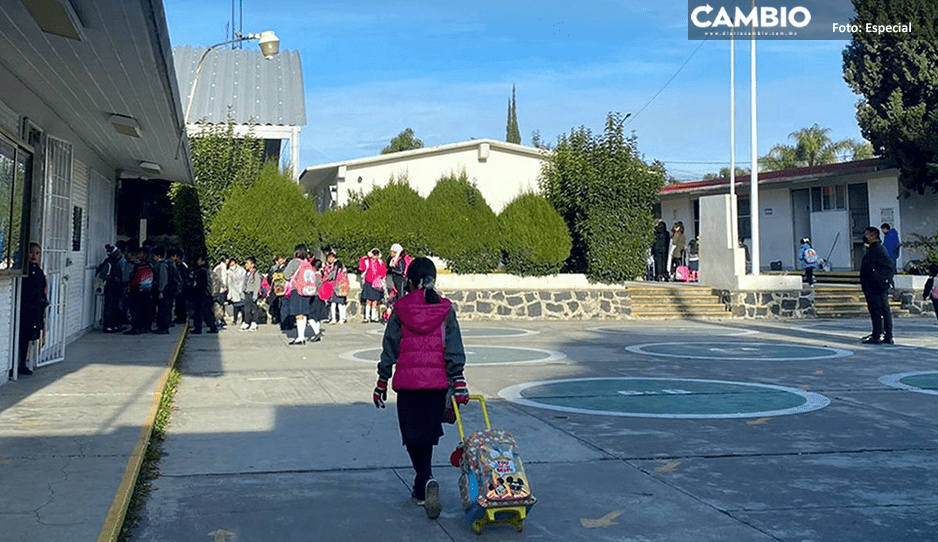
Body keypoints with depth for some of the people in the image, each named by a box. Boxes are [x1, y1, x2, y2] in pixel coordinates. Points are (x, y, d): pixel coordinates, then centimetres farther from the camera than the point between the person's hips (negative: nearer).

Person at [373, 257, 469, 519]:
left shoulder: (401, 310, -2)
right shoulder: (445, 309, 1)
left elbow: (389, 348, 2)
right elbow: (454, 349, -1)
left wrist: (382, 382, 10)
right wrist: (459, 383, 1)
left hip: (407, 382, -2)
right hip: (437, 381, 2)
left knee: (413, 437, 4)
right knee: (427, 435, 14)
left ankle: (427, 480, -18)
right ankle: (421, 489, 22)